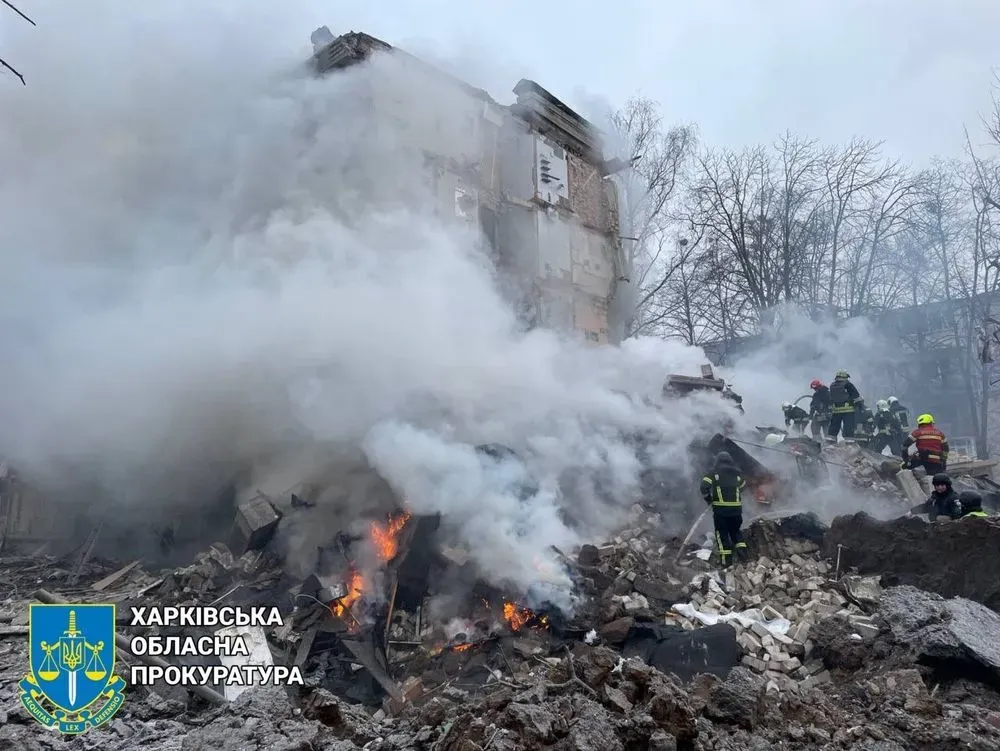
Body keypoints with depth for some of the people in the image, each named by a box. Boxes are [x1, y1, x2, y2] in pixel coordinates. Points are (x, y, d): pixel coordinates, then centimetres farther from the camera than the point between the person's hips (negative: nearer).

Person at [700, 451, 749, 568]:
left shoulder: (714, 471, -1)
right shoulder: (737, 472, 11)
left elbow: (704, 487, -10)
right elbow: (743, 487, 18)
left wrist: (708, 499, 5)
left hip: (720, 508, -3)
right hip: (736, 507, 3)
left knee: (722, 533, 6)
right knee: (736, 531, 21)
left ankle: (726, 558, 1)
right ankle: (741, 550, 6)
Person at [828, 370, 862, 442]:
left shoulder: (832, 386, 11)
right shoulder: (848, 385, -6)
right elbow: (856, 395, -5)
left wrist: (830, 409, 26)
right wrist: (861, 403, 5)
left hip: (835, 410, 5)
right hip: (847, 410, -5)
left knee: (834, 425, 11)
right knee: (849, 426, -4)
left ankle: (830, 439, 9)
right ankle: (849, 439, -9)